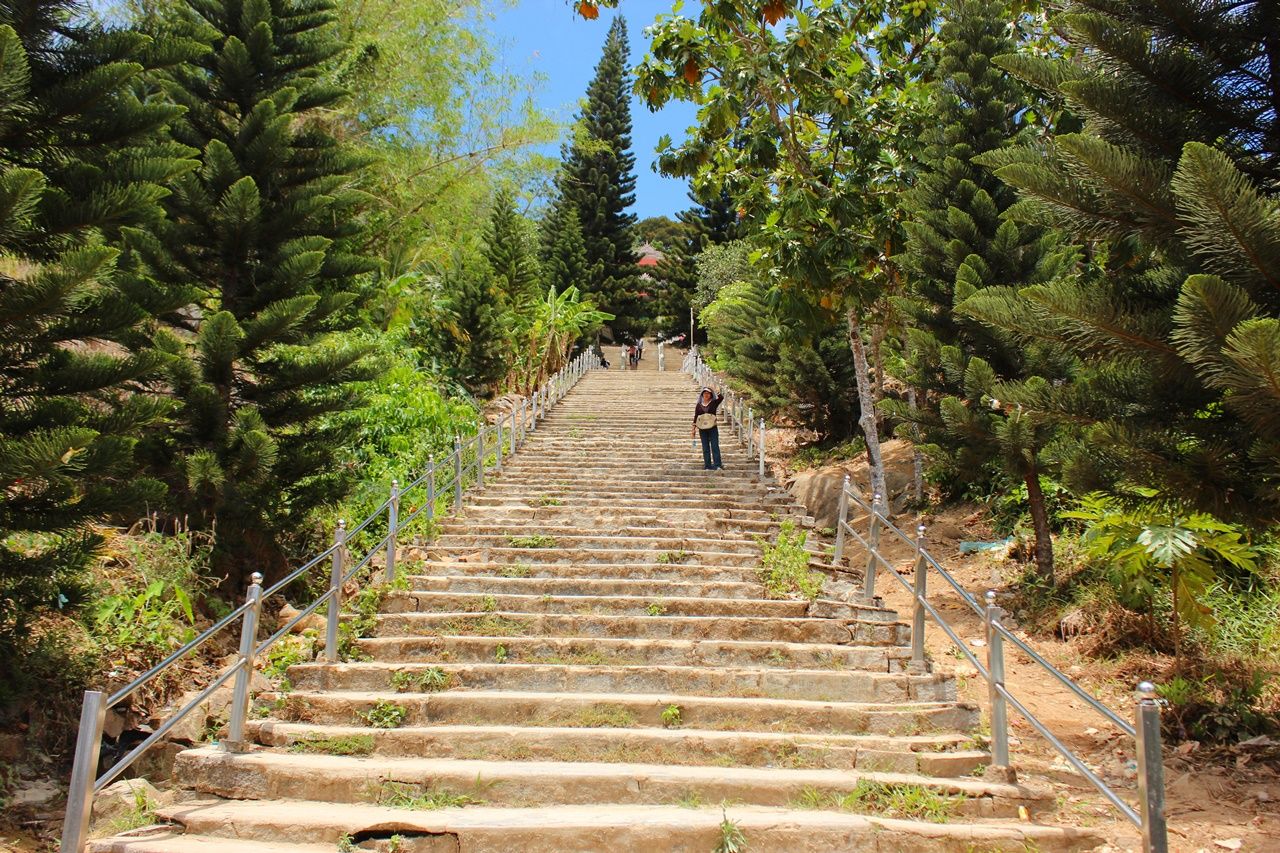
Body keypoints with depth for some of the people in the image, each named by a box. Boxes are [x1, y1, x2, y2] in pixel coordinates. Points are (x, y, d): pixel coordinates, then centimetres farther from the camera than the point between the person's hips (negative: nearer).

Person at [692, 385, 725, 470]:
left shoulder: (714, 403, 1)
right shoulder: (699, 405, 6)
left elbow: (721, 397, -15)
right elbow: (695, 417, 8)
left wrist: (714, 393, -1)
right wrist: (694, 429, 5)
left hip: (713, 428, -2)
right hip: (702, 429, 2)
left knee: (715, 446, -6)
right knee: (705, 448, 5)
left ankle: (717, 465, -6)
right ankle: (708, 466, 9)